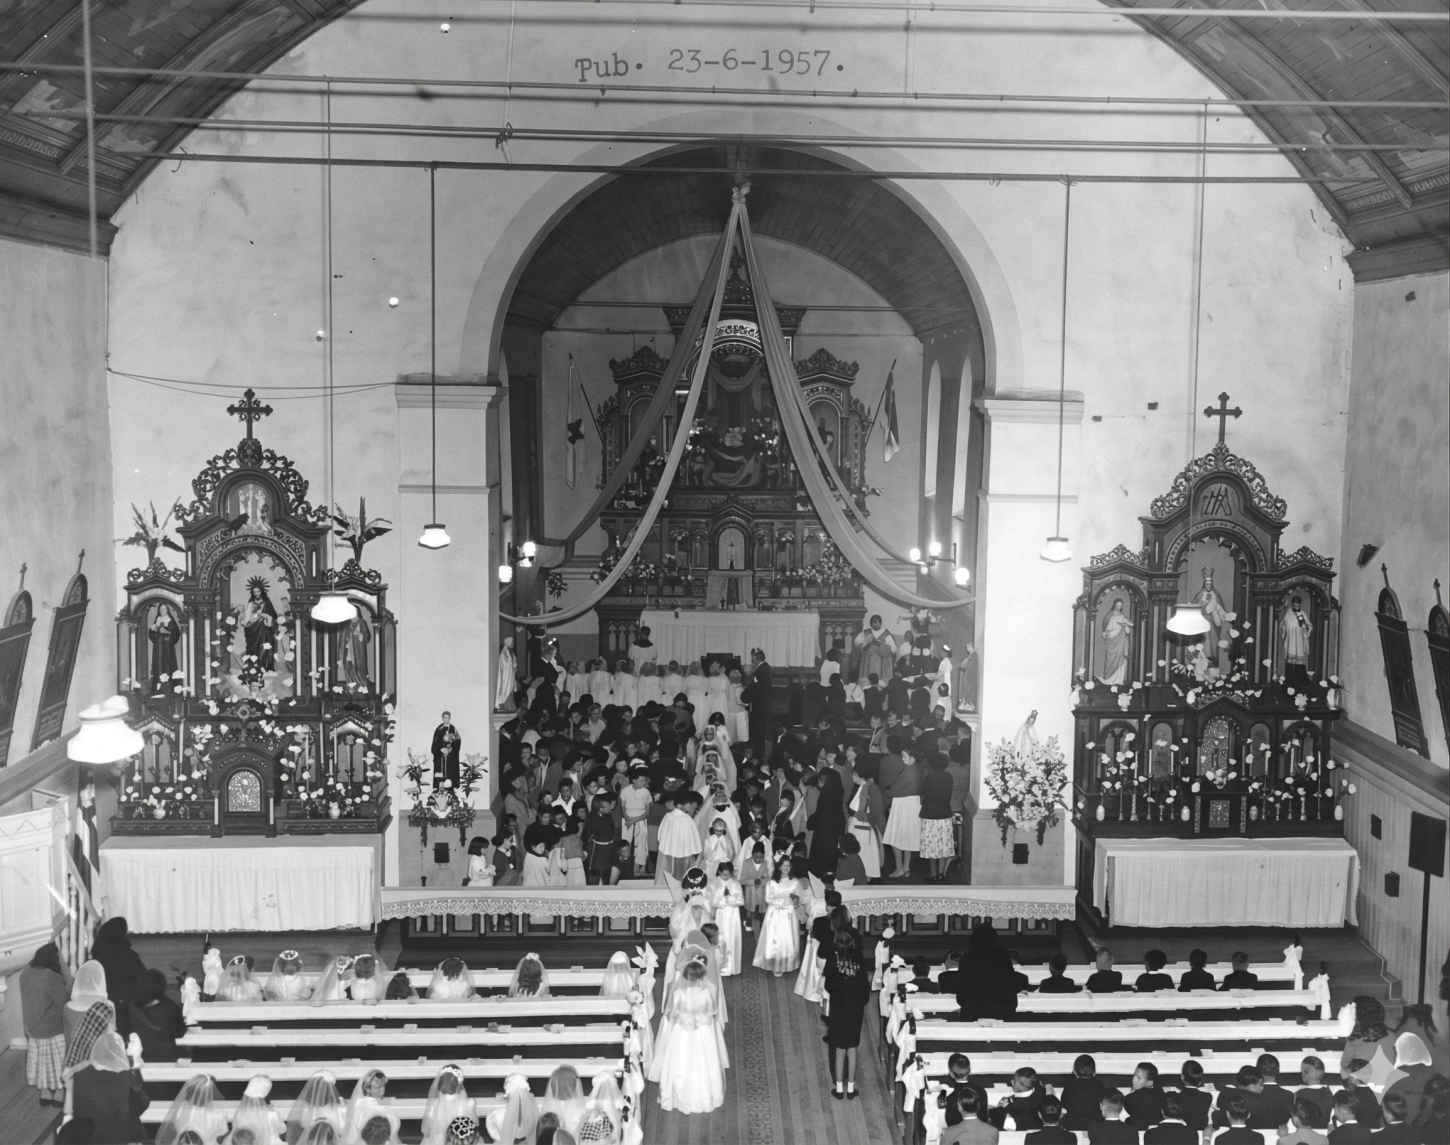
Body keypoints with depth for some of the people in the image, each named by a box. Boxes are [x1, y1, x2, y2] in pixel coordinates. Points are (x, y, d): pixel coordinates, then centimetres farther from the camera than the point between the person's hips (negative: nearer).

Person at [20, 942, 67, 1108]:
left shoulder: (25, 974, -4)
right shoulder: (52, 977, -26)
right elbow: (64, 1003, -18)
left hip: (34, 1029, 7)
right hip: (54, 1029, -7)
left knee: (43, 1062, 19)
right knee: (58, 1062, 9)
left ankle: (45, 1096, 29)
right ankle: (59, 1097, 17)